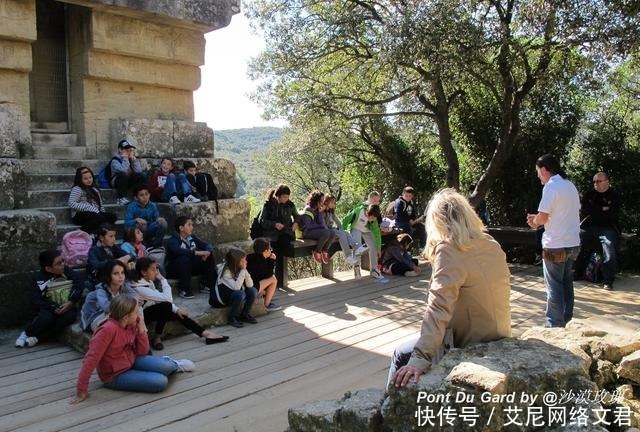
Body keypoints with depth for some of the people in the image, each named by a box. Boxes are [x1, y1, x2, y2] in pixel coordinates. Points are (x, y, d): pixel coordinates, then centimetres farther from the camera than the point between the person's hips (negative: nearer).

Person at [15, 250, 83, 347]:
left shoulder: (66, 271, -6)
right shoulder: (38, 278, -10)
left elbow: (79, 283, -16)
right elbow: (34, 301, -16)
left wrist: (71, 302, -30)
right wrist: (54, 308, -30)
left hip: (64, 307, 2)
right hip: (47, 309, -1)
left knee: (70, 315, -32)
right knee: (46, 317, -35)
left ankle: (37, 337, -18)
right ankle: (26, 333, -3)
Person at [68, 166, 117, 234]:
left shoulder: (94, 189, 22)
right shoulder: (77, 189, -1)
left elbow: (100, 204, 20)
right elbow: (71, 203, -16)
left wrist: (102, 213, 1)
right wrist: (88, 207, -20)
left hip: (95, 214, 7)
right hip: (80, 215, -7)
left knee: (113, 217, -20)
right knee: (100, 218, -36)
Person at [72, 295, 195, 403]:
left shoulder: (131, 326, -6)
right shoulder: (108, 329, -29)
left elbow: (142, 352, 0)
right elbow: (91, 359, -28)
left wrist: (141, 330, -13)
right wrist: (81, 391, -27)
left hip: (132, 362, 6)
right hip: (116, 376, -6)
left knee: (165, 367, -18)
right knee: (160, 382, -21)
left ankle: (173, 365, 19)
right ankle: (172, 365, 12)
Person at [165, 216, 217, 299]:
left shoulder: (192, 238, 2)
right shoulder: (173, 240, -18)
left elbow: (208, 245, 1)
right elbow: (179, 251, -40)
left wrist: (208, 251, -23)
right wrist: (197, 253, -43)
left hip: (190, 267, 6)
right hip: (173, 269, -6)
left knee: (209, 256, -9)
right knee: (184, 259, -37)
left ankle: (206, 285, 0)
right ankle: (183, 290, -26)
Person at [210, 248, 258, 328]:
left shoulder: (239, 269, -7)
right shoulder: (225, 271, -25)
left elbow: (250, 285, -13)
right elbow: (236, 287, -37)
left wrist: (245, 271, -25)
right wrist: (243, 271, -33)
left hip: (234, 294, 7)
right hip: (221, 298, -7)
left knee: (253, 291, -15)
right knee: (240, 294, -33)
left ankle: (244, 315, 1)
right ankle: (232, 318, -13)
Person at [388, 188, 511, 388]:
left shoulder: (449, 250, -20)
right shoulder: (493, 246, 1)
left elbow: (439, 308, -29)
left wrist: (420, 359, -33)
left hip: (468, 346, -8)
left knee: (401, 355, 12)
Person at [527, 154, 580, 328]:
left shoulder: (551, 186, -14)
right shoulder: (570, 185, 10)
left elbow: (543, 217, -19)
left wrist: (535, 222, 3)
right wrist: (539, 218, 15)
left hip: (555, 245, -8)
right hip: (573, 243, 8)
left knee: (554, 287, 1)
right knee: (567, 284, 18)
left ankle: (555, 325, 6)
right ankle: (566, 321, 28)